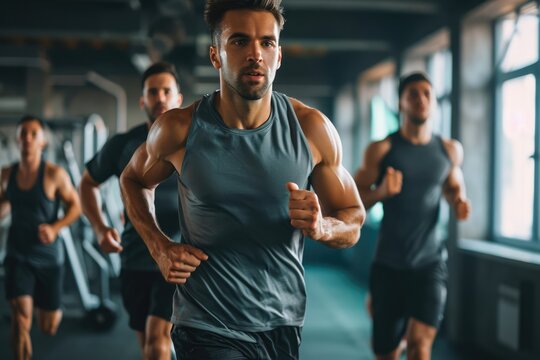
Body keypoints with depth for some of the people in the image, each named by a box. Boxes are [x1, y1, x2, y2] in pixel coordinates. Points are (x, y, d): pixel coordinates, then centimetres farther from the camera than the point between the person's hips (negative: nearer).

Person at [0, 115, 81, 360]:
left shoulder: (54, 174, -12)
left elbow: (75, 206, -5)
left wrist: (55, 228, -21)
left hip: (48, 257, -2)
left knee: (48, 328, 11)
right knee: (20, 316, -17)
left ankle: (54, 311, 50)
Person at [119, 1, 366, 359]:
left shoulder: (312, 129, -9)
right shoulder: (180, 129, -11)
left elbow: (353, 223, 1)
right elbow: (133, 180, 11)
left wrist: (321, 227, -21)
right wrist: (161, 248, -4)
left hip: (284, 324, 2)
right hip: (208, 329, -2)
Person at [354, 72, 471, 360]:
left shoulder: (450, 150, 4)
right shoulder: (381, 150, -5)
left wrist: (458, 202, -1)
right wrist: (381, 192, -23)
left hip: (430, 262, 1)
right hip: (388, 263, 0)